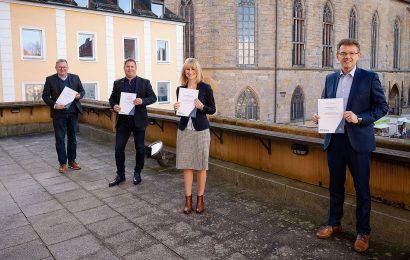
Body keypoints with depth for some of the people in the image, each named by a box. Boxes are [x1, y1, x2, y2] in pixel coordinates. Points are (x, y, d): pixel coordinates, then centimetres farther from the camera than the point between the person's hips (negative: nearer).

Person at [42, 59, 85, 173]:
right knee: (60, 139, 1)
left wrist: (79, 95, -12)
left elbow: (82, 91, 11)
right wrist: (54, 105, -16)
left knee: (72, 137, 10)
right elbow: (45, 95, 0)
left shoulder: (75, 78, 6)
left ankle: (72, 161, 21)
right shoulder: (50, 79, 0)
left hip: (73, 112, 2)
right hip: (58, 113, -2)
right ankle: (62, 163, 11)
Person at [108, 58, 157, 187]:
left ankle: (137, 173, 25)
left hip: (138, 120, -1)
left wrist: (142, 101, -20)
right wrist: (114, 105, -10)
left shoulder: (144, 82, 2)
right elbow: (112, 98, 12)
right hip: (123, 120, 2)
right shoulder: (117, 83, 8)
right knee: (118, 148, 2)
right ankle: (120, 174, 18)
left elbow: (153, 97, -1)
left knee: (140, 148, 7)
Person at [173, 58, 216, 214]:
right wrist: (176, 108, -6)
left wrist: (202, 107, -17)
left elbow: (213, 109, 1)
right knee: (186, 166, 6)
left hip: (201, 130, -3)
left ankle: (200, 199, 19)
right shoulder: (180, 89, 7)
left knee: (201, 166, 6)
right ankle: (188, 200, 17)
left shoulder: (205, 88, -3)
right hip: (184, 130, 3)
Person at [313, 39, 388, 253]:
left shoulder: (369, 78, -3)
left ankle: (363, 232, 22)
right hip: (334, 139, 4)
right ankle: (334, 224, 33)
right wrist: (319, 117, -4)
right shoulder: (330, 79, 10)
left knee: (362, 188, 6)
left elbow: (382, 107, -4)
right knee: (335, 185, 15)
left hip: (358, 140, -4)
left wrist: (359, 119, -18)